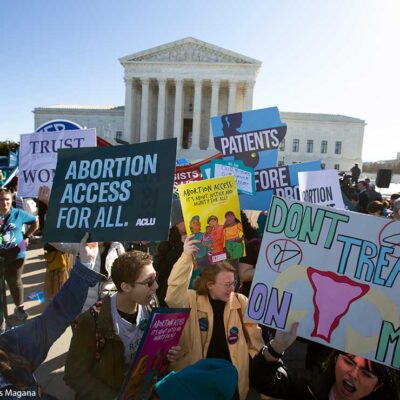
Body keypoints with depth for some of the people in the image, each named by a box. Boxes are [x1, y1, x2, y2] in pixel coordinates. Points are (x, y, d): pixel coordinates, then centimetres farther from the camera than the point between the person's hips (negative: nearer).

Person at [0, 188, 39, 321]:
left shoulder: (18, 214, -4)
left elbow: (35, 222, 10)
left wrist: (27, 236, 7)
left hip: (15, 254, 0)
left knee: (15, 281, 10)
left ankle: (19, 307, 25)